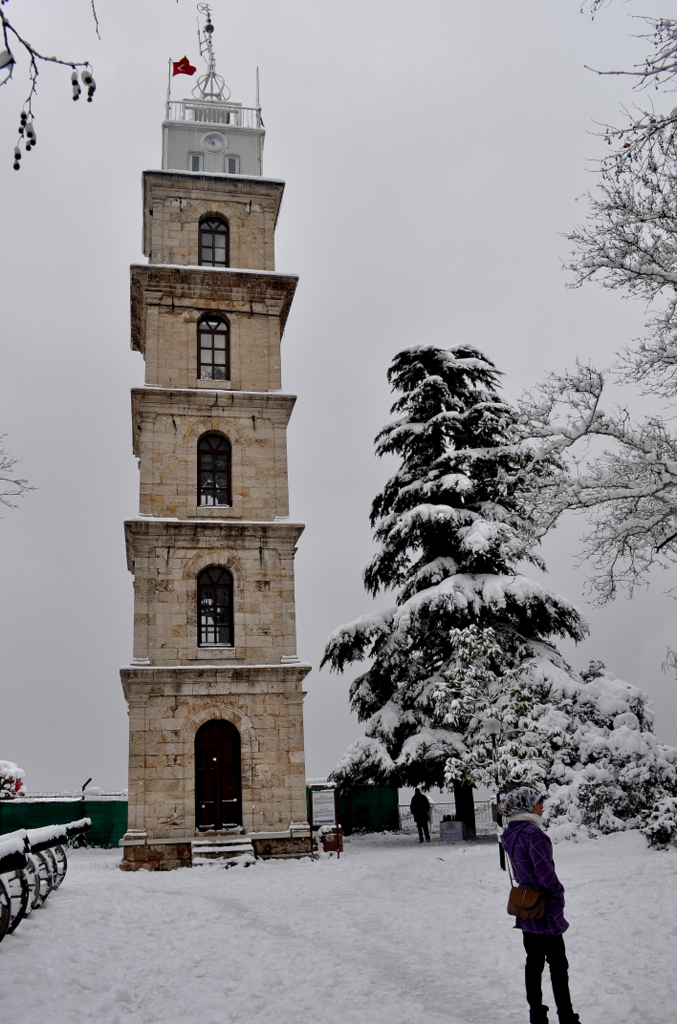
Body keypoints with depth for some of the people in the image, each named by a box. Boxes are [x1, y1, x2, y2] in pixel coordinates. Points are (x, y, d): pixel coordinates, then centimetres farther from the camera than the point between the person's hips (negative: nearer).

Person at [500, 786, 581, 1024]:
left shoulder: (511, 835, 6)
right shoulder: (532, 832, -22)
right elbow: (545, 870, -22)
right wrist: (558, 891, -7)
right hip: (545, 908, -8)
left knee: (534, 962, 14)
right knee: (558, 965, 3)